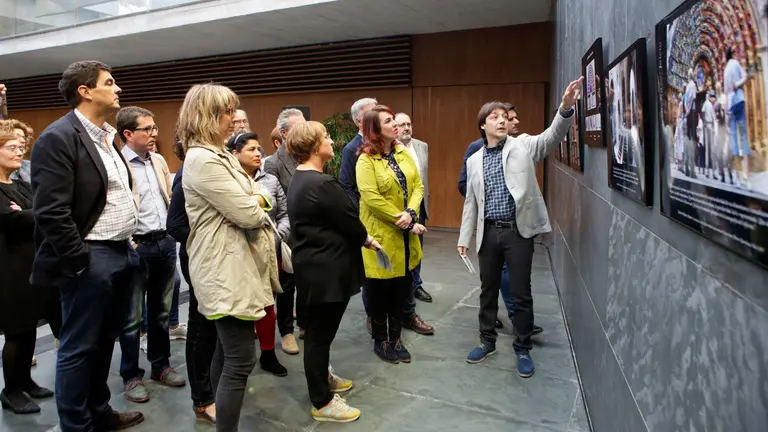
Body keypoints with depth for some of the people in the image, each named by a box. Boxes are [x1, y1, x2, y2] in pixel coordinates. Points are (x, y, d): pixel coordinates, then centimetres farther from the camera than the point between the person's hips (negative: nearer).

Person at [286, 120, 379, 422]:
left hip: (313, 267, 10)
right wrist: (367, 240, 4)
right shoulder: (322, 184, -22)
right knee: (320, 333, 2)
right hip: (327, 271, -10)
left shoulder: (299, 180, 10)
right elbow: (349, 221, -16)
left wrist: (360, 238, 8)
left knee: (317, 331, 22)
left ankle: (322, 379, 41)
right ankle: (322, 403, 17)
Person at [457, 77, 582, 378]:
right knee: (488, 291, 14)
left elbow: (552, 136, -17)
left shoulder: (523, 146, 0)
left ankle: (523, 349, 23)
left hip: (518, 231, -3)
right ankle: (487, 341, 32)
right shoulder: (474, 160, 9)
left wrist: (566, 107, -36)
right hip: (489, 232, 3)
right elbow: (471, 202, 12)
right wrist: (464, 237, 10)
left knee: (521, 293, 5)